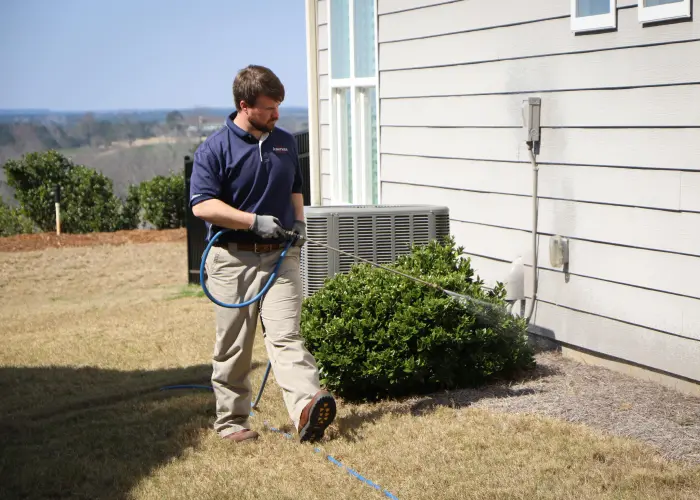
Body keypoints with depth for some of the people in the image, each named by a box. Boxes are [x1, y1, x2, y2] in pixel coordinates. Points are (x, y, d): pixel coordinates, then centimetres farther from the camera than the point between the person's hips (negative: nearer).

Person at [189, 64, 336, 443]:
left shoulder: (285, 142, 12)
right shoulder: (214, 149, -8)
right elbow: (202, 205, -16)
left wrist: (298, 222, 7)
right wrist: (255, 221, -18)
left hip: (280, 256, 3)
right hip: (233, 258, -3)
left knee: (285, 335, -11)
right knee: (233, 346, 6)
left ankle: (307, 408, -26)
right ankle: (231, 419, 19)